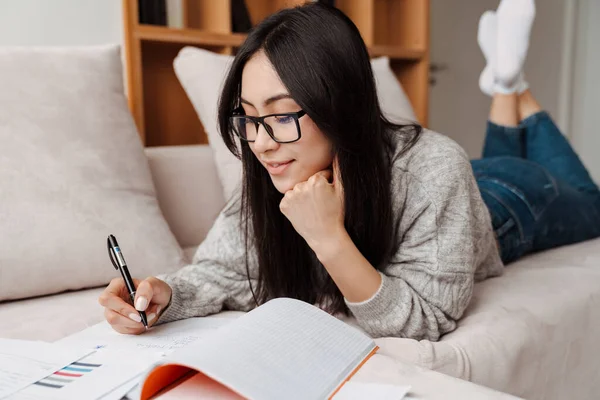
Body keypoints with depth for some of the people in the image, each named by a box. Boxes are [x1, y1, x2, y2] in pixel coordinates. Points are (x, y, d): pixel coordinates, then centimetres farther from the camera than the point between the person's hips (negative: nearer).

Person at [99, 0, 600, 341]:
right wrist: (165, 295, -47)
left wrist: (331, 240, -55)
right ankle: (505, 82, 40)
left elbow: (424, 320, -43)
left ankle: (512, 81, 35)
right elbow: (222, 270, -27)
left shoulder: (432, 170, -48)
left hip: (507, 203, -3)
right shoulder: (275, 180, -35)